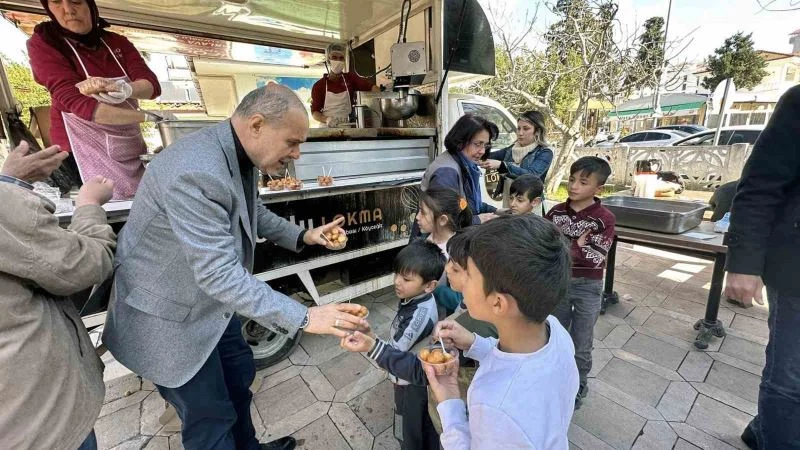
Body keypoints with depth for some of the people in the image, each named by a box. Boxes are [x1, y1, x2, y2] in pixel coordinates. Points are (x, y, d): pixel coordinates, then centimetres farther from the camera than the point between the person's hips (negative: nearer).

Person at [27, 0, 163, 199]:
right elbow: (75, 102, -17)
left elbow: (153, 85, -7)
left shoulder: (117, 43, 8)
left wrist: (121, 89, -27)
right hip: (83, 153, -4)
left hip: (129, 148, 4)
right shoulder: (42, 43, -4)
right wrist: (147, 116, -23)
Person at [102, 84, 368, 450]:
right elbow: (218, 273, -37)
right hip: (171, 317, -9)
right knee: (210, 418, 10)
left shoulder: (240, 155, -4)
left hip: (214, 302, 9)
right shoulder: (195, 172, -34)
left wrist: (302, 236, 0)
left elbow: (253, 213, 12)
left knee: (239, 378, 25)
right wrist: (303, 317, -37)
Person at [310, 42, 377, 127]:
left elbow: (370, 85, -4)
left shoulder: (350, 78, 10)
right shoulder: (318, 85, 6)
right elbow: (314, 112, 3)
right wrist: (327, 119, -18)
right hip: (327, 128, -1)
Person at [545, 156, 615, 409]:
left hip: (587, 287, -3)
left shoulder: (604, 219, -12)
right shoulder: (556, 212, -2)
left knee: (581, 345, 12)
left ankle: (577, 387, 36)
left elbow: (596, 258, -18)